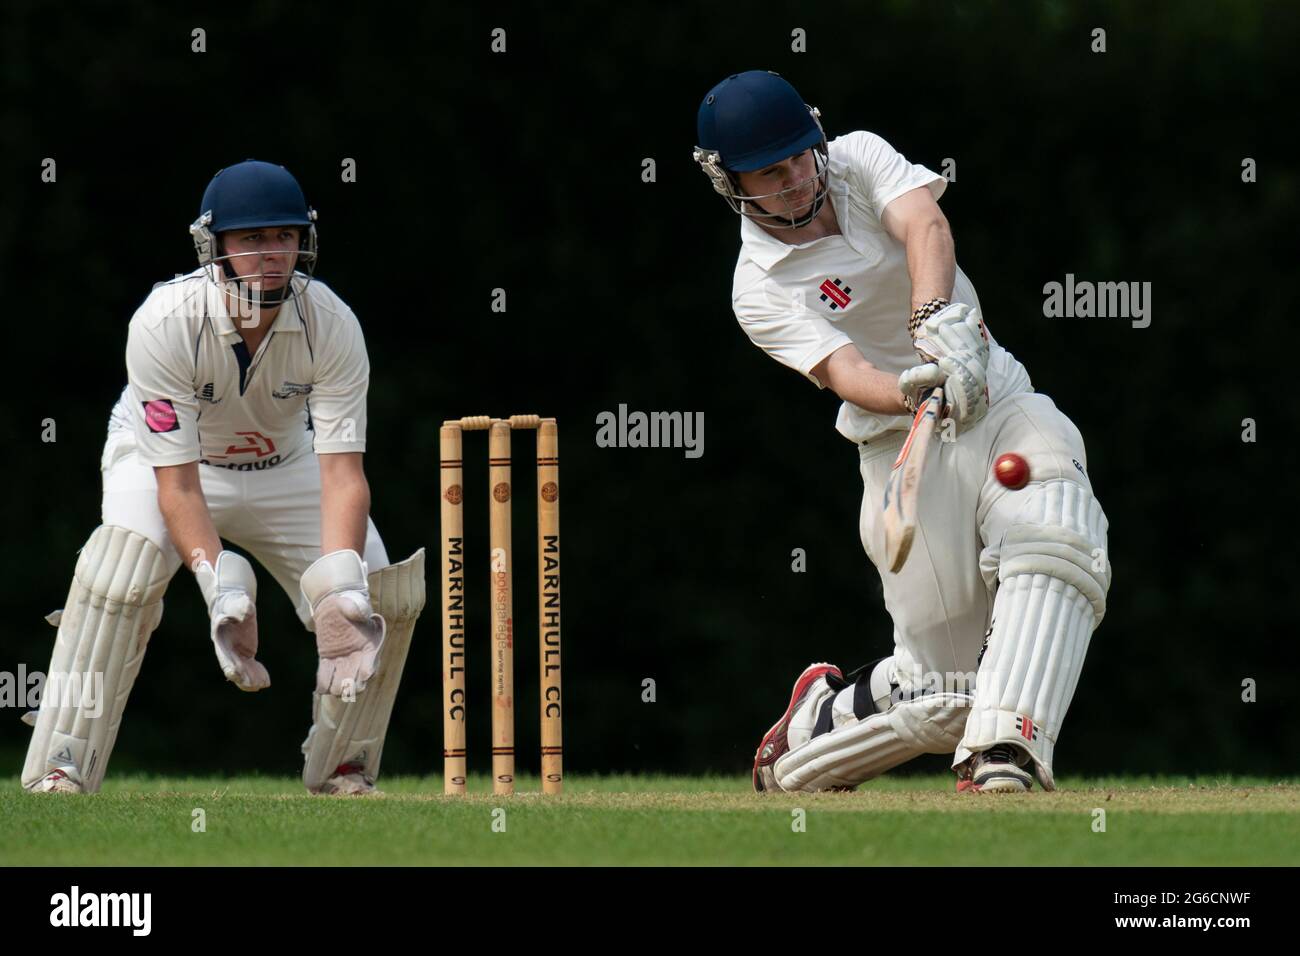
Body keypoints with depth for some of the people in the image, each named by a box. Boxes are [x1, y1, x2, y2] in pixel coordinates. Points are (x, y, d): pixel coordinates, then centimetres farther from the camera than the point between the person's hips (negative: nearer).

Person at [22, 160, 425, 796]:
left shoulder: (332, 325, -25)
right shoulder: (165, 321, -33)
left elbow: (342, 472, -29)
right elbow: (177, 484, -33)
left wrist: (341, 585, -45)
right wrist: (222, 589, -46)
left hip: (283, 467, 3)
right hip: (160, 461, -3)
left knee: (384, 594, -12)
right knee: (123, 565, -33)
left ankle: (342, 767, 13)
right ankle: (60, 771, -26)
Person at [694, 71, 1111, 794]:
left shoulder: (860, 160, 3)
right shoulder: (760, 290, -6)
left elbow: (924, 224, -18)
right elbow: (843, 370, -23)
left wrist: (938, 317, -38)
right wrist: (912, 392, -45)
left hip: (1002, 402, 3)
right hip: (905, 445, -3)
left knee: (1054, 538, -31)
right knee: (945, 692, -5)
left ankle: (1005, 757, -40)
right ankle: (812, 725, 26)